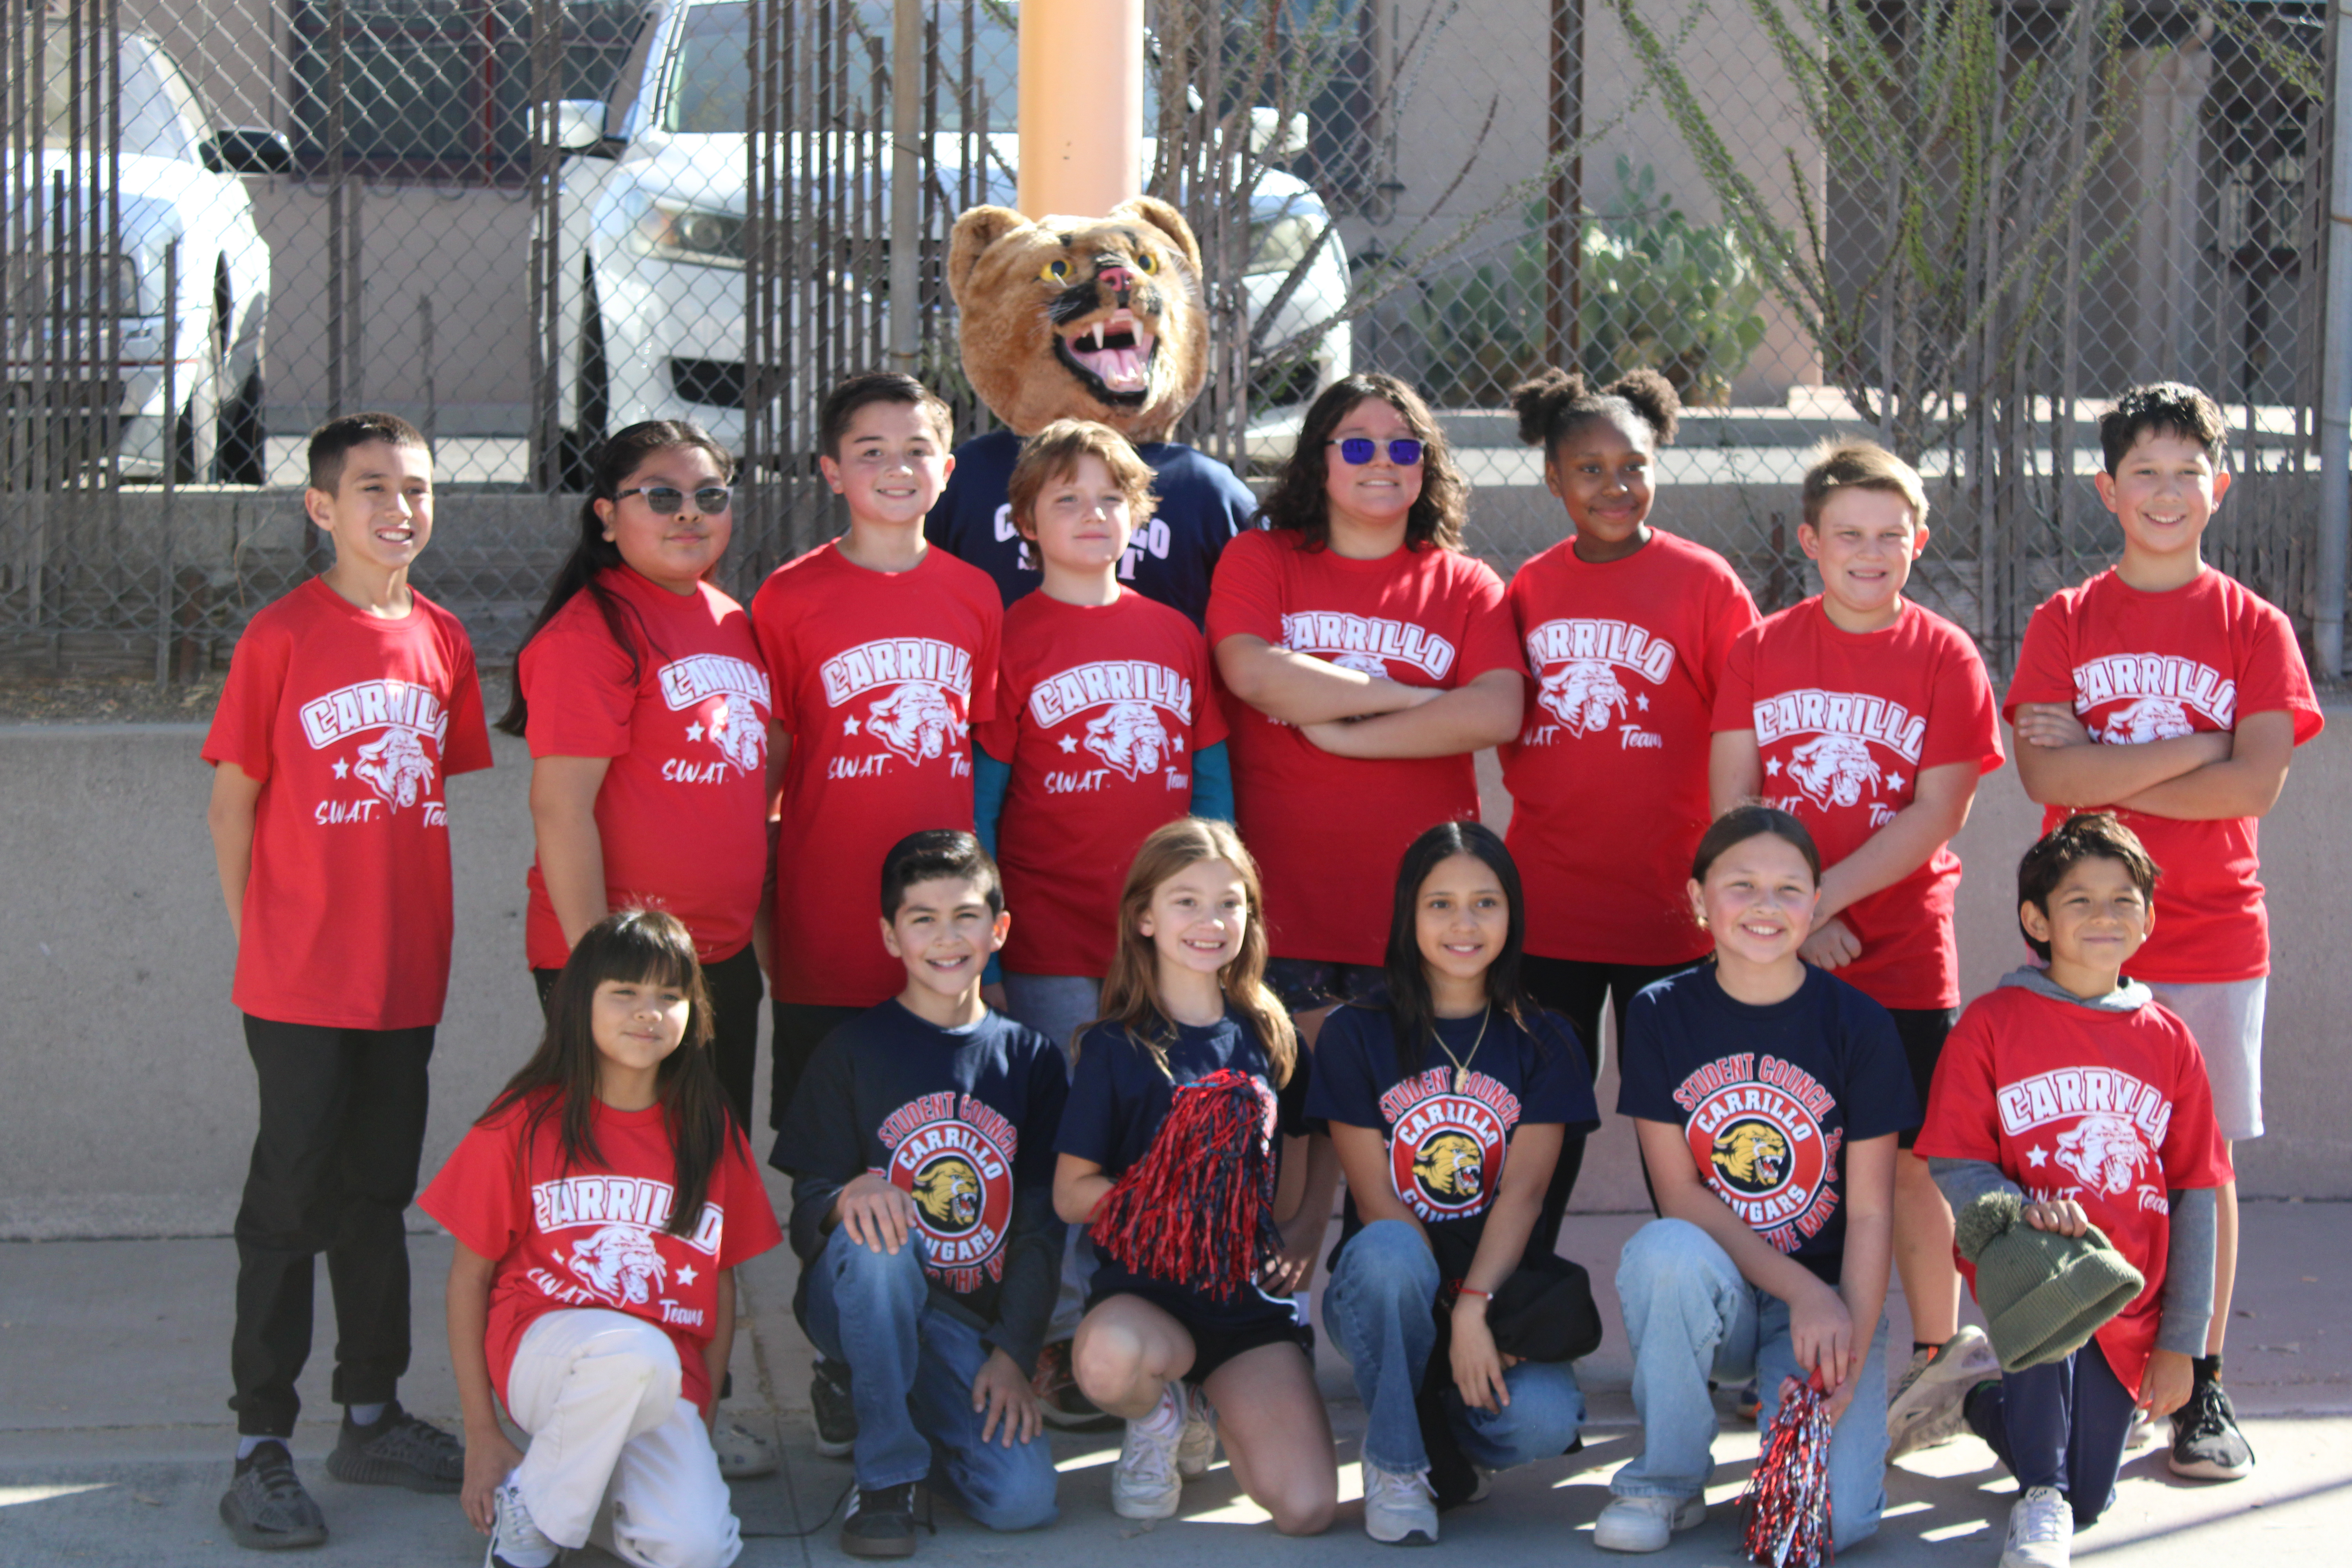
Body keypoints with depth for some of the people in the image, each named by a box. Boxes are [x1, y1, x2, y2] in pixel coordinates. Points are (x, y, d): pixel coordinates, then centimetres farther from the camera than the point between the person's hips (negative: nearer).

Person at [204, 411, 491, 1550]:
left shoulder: (442, 641, 7)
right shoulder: (281, 636, -6)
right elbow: (232, 803, -3)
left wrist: (422, 929, 8)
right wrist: (259, 939, -5)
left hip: (406, 975, 5)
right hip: (300, 980, -5)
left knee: (378, 1195, 15)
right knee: (291, 1201, 0)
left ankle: (373, 1417, 27)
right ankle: (262, 1446, 7)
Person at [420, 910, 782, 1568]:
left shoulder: (709, 1130, 7)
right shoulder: (526, 1121, -1)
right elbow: (470, 1273, 2)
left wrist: (701, 1424, 7)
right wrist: (482, 1436, -2)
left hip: (669, 1384, 3)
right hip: (542, 1349, -3)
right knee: (635, 1352, -39)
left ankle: (599, 1482, 11)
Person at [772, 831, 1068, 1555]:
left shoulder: (1031, 1059, 7)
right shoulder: (855, 1050, 0)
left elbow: (1042, 1228, 7)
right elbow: (807, 1218, -3)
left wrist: (1013, 1354, -5)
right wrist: (848, 1197, -28)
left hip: (974, 1318, 2)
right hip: (857, 1301, -2)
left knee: (1023, 1500, -21)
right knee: (875, 1234, -38)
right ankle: (885, 1476, -21)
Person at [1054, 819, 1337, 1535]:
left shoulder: (1271, 1039, 9)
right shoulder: (1116, 1049, -1)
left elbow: (1305, 1178, 17)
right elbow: (1071, 1193, -4)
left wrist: (1297, 1246, -3)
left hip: (1251, 1293, 3)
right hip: (1144, 1287, -3)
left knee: (1306, 1509, -18)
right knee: (1110, 1361, -41)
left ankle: (1210, 1408, 16)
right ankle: (1160, 1417, -1)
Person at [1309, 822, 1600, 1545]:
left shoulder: (1543, 1042, 6)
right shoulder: (1356, 1034, 2)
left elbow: (1523, 1191, -7)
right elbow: (1376, 1200, -6)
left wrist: (1476, 1308, -24)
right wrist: (1451, 1315, -18)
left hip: (1504, 1288, 1)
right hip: (1388, 1293, -1)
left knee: (1544, 1423, -30)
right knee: (1388, 1254, -38)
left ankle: (1449, 1428, 7)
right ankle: (1394, 1461, -15)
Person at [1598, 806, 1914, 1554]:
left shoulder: (1859, 1026, -4)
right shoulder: (1661, 1016, -2)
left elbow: (1870, 1213, -5)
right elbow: (1681, 1196, -7)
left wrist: (1850, 1355, -18)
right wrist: (1804, 1292, -18)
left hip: (1828, 1297, -1)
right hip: (1712, 1290, 1)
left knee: (1832, 1518, -24)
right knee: (1665, 1252, -37)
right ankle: (1666, 1479, -13)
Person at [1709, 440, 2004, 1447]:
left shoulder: (1945, 659, 1)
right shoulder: (1760, 652, 6)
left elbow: (1934, 817, -7)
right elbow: (1731, 804, 1)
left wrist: (1820, 899, -14)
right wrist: (1789, 917, -10)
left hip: (1904, 956, -1)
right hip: (1775, 959, 2)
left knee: (1907, 1159, -1)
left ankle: (1938, 1356, 13)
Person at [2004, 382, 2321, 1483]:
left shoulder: (2253, 629, 5)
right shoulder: (2065, 622, 5)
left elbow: (2256, 783, -9)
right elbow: (2045, 773, -9)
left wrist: (2103, 773, -10)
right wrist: (2193, 748, -12)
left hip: (2213, 937, 0)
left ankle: (2200, 1390, 10)